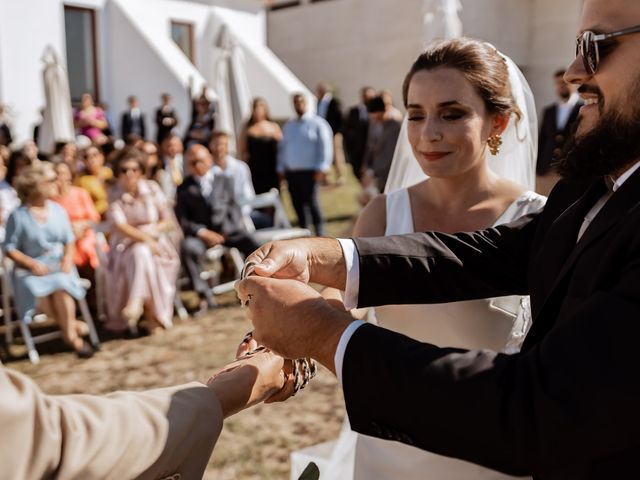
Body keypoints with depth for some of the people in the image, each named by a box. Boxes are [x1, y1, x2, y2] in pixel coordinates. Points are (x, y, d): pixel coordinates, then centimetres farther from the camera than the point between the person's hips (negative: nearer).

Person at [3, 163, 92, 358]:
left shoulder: (58, 210, 4)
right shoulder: (18, 216, -6)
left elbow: (69, 240, 10)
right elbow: (9, 248, -3)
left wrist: (67, 258, -11)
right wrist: (31, 263, -16)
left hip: (58, 265, 2)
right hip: (30, 268, -2)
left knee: (61, 284, -31)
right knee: (37, 291, -33)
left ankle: (70, 333, -13)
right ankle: (70, 324, -14)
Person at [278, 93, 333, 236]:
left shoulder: (317, 123, 2)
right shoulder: (288, 125, 20)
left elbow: (326, 146, -4)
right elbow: (282, 148, 22)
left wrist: (321, 168, -12)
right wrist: (281, 168, 14)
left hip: (309, 171, -5)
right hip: (291, 172, 5)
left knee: (311, 201, -11)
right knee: (297, 203, 5)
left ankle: (319, 233, -4)